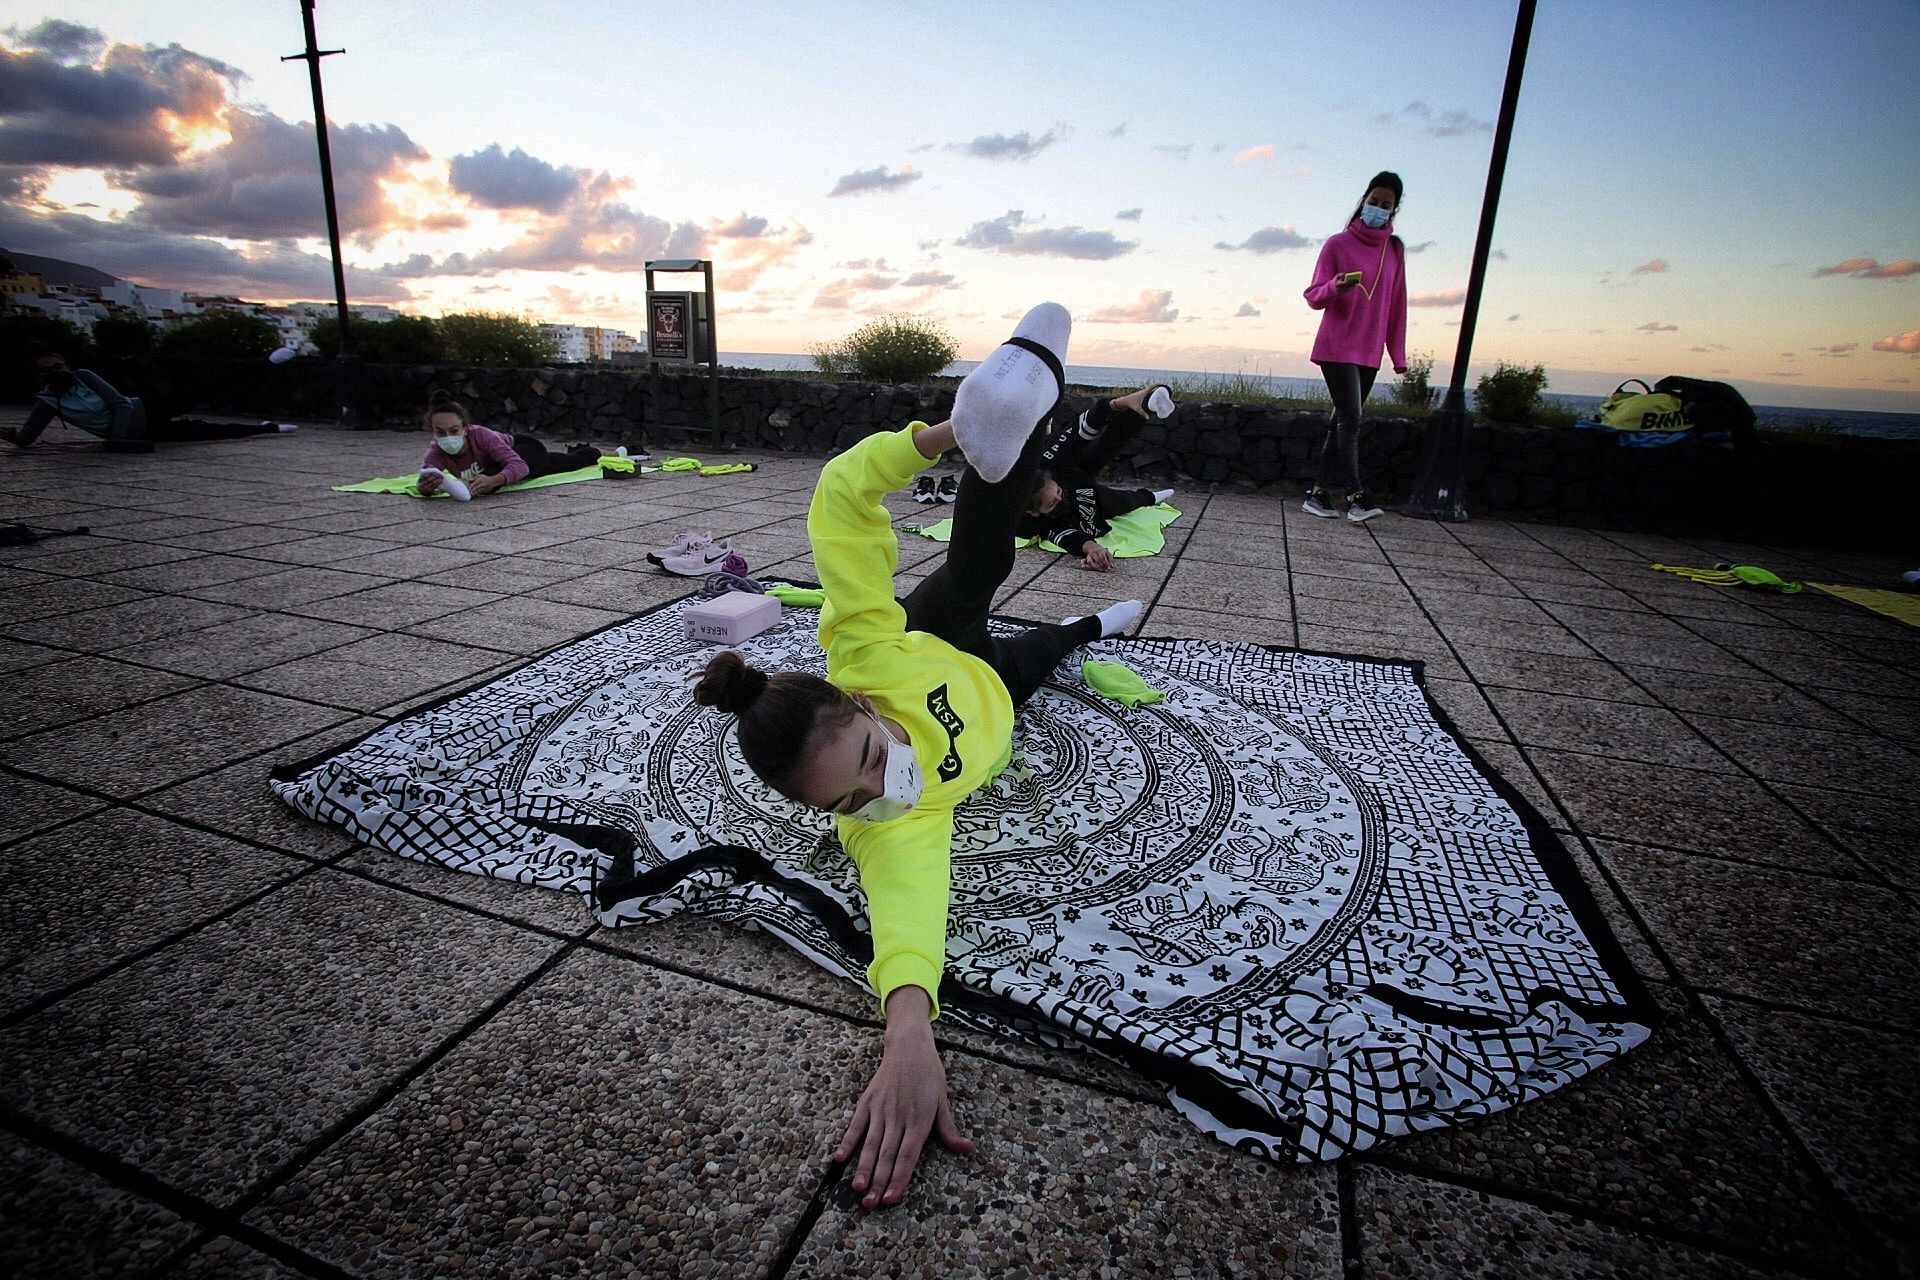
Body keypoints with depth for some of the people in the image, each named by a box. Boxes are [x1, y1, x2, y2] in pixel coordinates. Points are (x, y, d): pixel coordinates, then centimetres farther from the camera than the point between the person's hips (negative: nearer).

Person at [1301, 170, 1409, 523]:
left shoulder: (1395, 250, 12)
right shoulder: (1338, 244, -1)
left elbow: (1397, 304, 14)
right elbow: (1313, 297, -2)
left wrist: (1398, 354, 13)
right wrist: (1336, 286, -25)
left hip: (1369, 352, 5)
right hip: (1337, 347, -5)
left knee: (1343, 421, 5)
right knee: (1350, 419, -13)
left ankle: (1318, 493, 9)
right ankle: (1357, 496, -13)